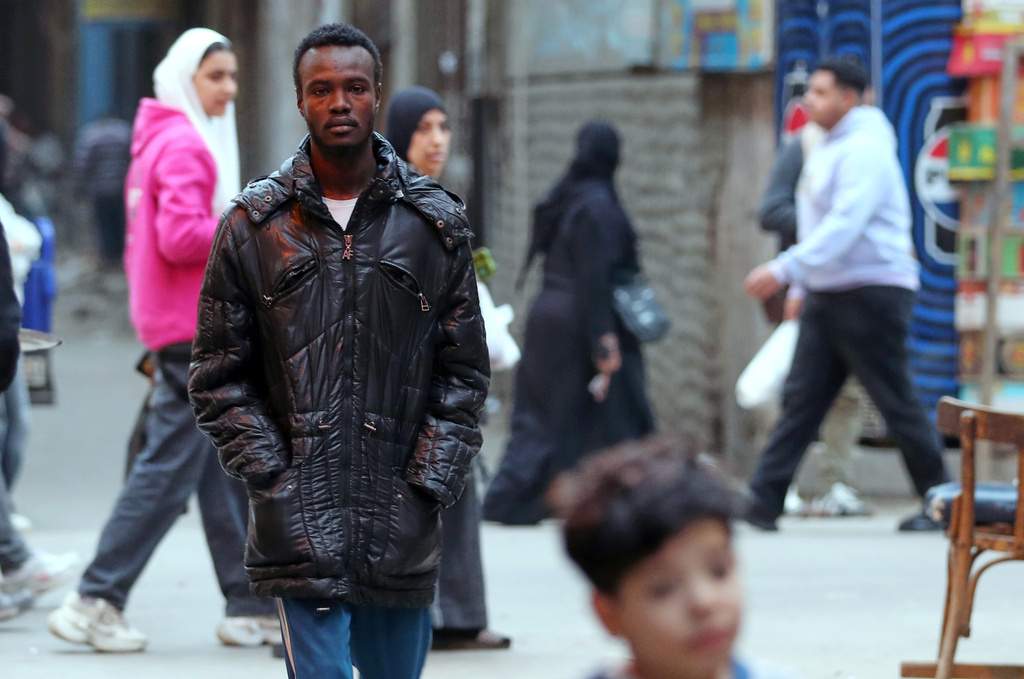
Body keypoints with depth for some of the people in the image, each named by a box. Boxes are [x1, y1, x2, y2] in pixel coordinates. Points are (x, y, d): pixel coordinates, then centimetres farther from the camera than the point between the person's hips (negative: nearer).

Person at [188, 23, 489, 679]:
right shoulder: (254, 226, 4)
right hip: (299, 519, -2)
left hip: (403, 525, 2)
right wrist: (270, 474, -5)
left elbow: (464, 373, 9)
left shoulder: (438, 223, 7)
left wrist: (427, 486, -1)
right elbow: (218, 375, 6)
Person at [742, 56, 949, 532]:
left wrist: (785, 269, -32)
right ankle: (762, 502, -3)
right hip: (826, 296, 9)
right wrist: (801, 285, 18)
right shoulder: (826, 150, 16)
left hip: (872, 292, -9)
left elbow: (845, 225, -26)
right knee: (801, 399, 2)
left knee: (897, 403, -3)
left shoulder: (865, 152, -15)